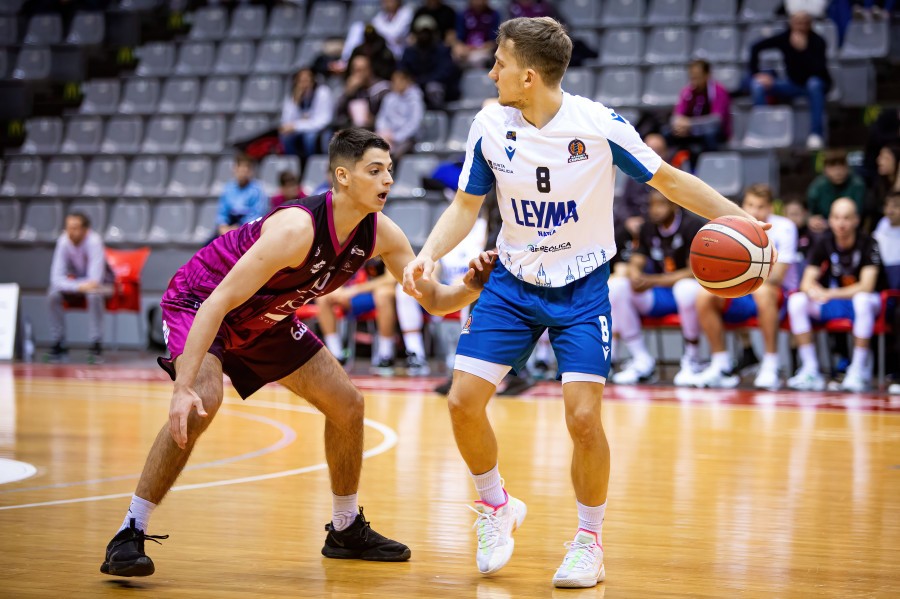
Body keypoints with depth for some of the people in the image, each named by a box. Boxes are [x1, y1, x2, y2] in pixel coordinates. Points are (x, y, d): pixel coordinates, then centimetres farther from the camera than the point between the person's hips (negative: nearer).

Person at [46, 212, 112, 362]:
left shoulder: (94, 241, -29)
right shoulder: (63, 242, -19)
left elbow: (95, 279, -32)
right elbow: (56, 278, -24)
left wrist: (71, 283, -23)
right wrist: (79, 287, -40)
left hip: (102, 283, -4)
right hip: (76, 281, 4)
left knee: (94, 295, -38)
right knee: (53, 295, -25)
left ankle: (96, 345, -28)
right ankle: (58, 344, -14)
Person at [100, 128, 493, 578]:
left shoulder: (379, 233, -14)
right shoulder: (297, 228, -36)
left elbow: (434, 300, -4)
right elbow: (217, 303, -38)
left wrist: (470, 289, -28)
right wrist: (183, 387, -46)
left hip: (264, 318, 8)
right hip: (198, 302, -8)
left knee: (346, 405, 6)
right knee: (202, 404, -33)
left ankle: (346, 529, 25)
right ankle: (129, 534, -23)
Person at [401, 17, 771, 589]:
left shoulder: (599, 124, -17)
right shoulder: (490, 125, -7)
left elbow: (668, 179, -5)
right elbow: (466, 206, 4)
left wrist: (736, 217, -15)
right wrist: (429, 254, -13)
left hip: (582, 288, -3)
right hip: (512, 282, 3)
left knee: (584, 417, -15)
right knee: (464, 401, -8)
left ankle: (590, 539, 9)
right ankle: (497, 506, 19)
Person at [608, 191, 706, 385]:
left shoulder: (693, 226, -11)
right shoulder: (649, 228, 7)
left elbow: (694, 272, -18)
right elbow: (635, 264, 6)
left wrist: (653, 281, -23)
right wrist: (635, 278, -20)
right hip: (659, 296, 6)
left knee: (687, 288, -42)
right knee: (615, 286, -17)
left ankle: (692, 360, -18)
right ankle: (642, 361, -13)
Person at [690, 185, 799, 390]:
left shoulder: (784, 228, -7)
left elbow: (777, 276, -14)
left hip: (776, 296, -4)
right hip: (738, 298, 4)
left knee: (763, 290, -38)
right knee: (704, 294, -24)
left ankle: (770, 367, -33)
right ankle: (721, 367, -18)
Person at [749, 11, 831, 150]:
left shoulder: (817, 41, -19)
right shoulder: (784, 38, -9)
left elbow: (818, 69, -33)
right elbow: (756, 48, 0)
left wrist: (802, 49, -39)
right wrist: (756, 74, -10)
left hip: (819, 85, -4)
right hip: (794, 84, 4)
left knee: (814, 84, -41)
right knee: (758, 85, -16)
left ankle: (816, 134, -38)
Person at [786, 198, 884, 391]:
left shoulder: (867, 244, -15)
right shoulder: (823, 243, -4)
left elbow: (866, 287, -22)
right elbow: (806, 282, -7)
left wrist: (829, 294, -29)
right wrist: (813, 290, -33)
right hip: (831, 304, 4)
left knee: (863, 300, -40)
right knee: (796, 301, -22)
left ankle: (860, 370, -30)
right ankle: (810, 370, -21)